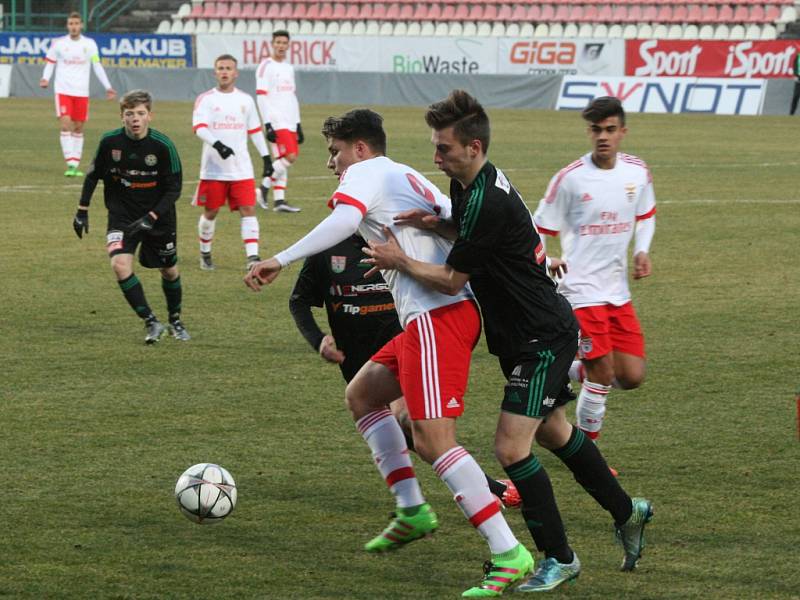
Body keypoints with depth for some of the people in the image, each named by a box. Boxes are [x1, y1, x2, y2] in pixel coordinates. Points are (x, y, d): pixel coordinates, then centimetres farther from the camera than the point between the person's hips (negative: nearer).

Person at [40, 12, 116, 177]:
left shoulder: (90, 44, 4)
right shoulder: (58, 44, 0)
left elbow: (97, 66, 8)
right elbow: (50, 63, 5)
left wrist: (108, 87, 3)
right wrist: (46, 78, -14)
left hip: (82, 92, 2)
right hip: (63, 90, -2)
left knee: (79, 128, 6)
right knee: (65, 125, -15)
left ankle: (75, 165, 13)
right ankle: (70, 164, -17)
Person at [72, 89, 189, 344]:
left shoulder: (163, 146, -18)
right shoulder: (110, 141, -12)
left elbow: (174, 189, -12)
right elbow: (93, 175, 4)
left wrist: (151, 217, -22)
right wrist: (82, 211, 3)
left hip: (158, 216, 0)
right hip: (121, 215, 0)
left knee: (169, 270, 14)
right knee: (120, 264, -22)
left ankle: (175, 321, 40)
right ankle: (151, 323, -14)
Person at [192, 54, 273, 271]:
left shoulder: (245, 100, 10)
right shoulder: (205, 99, -1)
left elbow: (255, 131, 16)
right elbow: (199, 128, -16)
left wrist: (266, 157, 10)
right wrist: (217, 145, -33)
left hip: (241, 169, 2)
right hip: (213, 169, -2)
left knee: (248, 209, -9)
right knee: (210, 211, 6)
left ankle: (252, 257, -13)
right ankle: (205, 254, 24)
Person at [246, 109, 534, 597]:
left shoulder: (366, 173, 0)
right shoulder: (411, 179, 26)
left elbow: (344, 220, -20)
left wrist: (281, 260, -24)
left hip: (435, 316, -10)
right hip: (452, 308, 10)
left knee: (432, 440, -14)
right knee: (362, 394, 22)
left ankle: (510, 556, -18)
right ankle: (413, 511, 18)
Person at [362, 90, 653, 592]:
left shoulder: (488, 201, -27)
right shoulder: (468, 184, 3)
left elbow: (450, 280, -21)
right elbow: (473, 238, 21)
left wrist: (398, 262, -7)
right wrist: (437, 224, 1)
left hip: (543, 337, -10)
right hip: (530, 331, 10)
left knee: (511, 447, -13)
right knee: (552, 432, 23)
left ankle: (559, 558, -1)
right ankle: (627, 513, 40)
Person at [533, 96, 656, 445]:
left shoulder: (638, 173, 2)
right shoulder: (570, 178, -10)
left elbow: (645, 216, 20)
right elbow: (540, 230, -2)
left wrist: (642, 252, 4)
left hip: (618, 291, 5)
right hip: (582, 291, -5)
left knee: (632, 376, 2)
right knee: (603, 373, -9)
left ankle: (565, 373, 27)